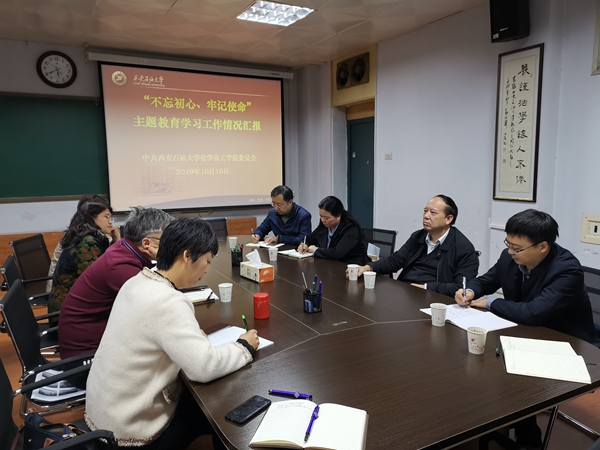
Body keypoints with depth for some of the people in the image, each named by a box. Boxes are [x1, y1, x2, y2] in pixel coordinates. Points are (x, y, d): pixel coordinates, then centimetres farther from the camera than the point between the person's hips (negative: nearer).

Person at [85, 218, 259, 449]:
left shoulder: (136, 282, -2)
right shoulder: (168, 301, -29)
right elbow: (205, 367, -32)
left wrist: (191, 334, -2)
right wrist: (245, 347, -16)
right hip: (130, 426, -8)